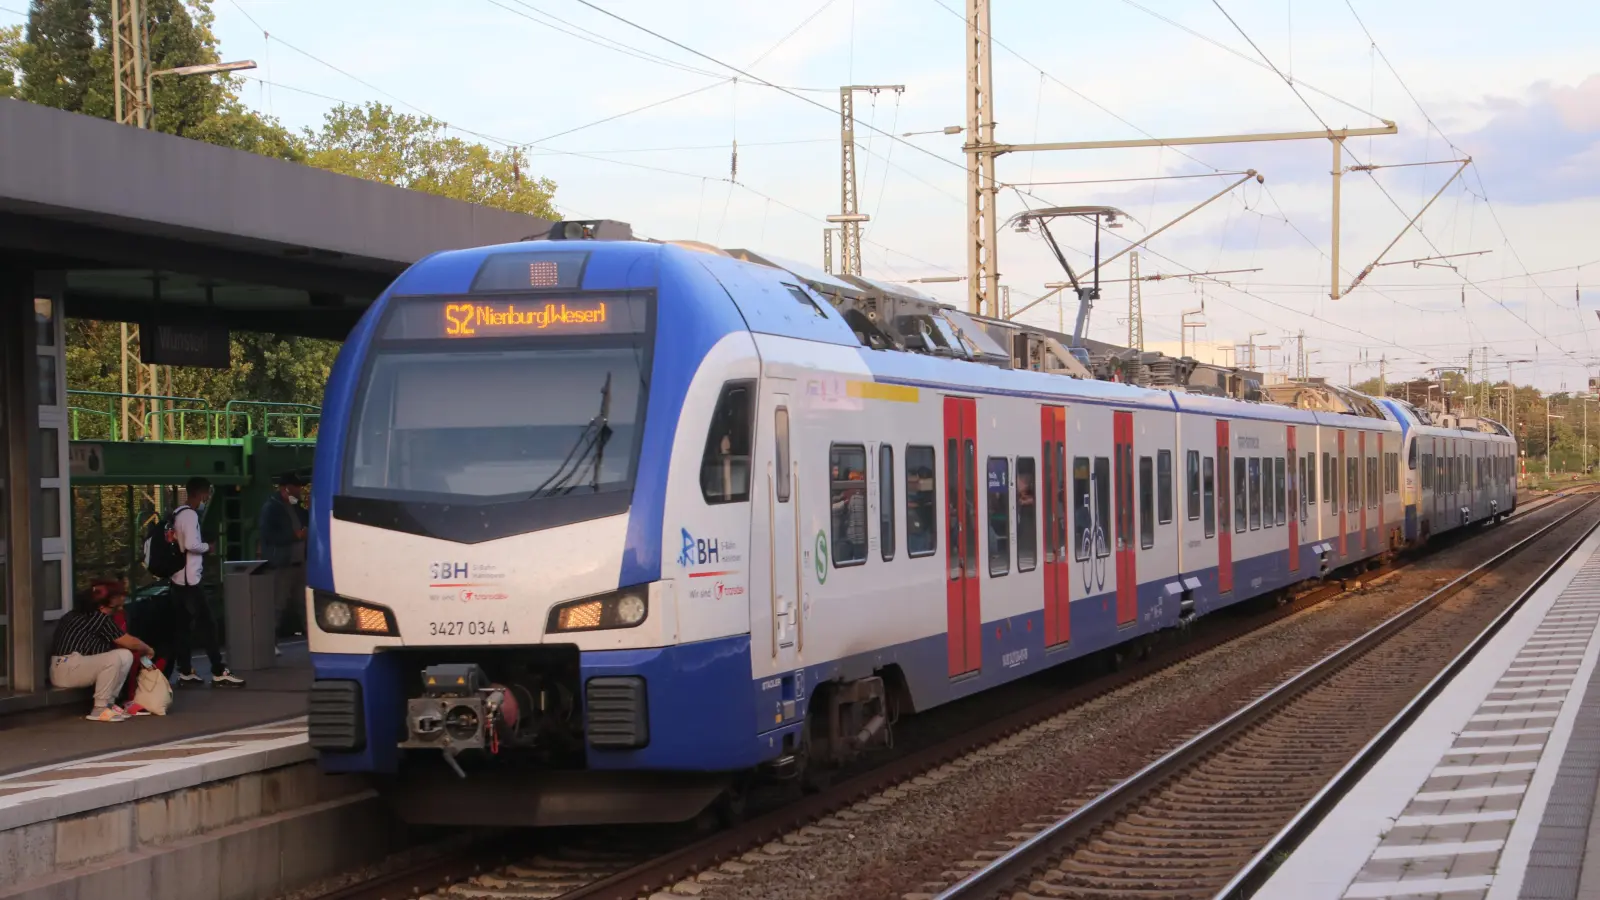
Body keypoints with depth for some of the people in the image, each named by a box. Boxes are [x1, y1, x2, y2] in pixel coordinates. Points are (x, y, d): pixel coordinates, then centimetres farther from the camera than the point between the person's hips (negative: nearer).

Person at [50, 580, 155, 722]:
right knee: (118, 657, -27)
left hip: (73, 665, 10)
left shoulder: (86, 615, 14)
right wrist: (148, 650, 8)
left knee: (126, 656, 3)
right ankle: (99, 710, -19)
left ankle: (108, 703, 2)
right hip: (66, 669, -10)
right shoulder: (99, 618, -15)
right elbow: (130, 642, -11)